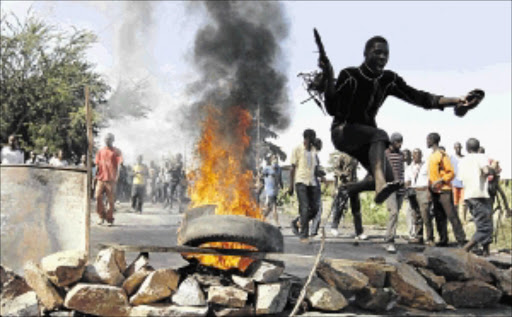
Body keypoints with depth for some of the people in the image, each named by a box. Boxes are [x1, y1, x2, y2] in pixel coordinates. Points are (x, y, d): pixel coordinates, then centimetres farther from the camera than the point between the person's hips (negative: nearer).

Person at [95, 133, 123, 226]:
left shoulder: (116, 151, 3)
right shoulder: (101, 151, 14)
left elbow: (119, 165, -6)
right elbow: (97, 165, 16)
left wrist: (116, 176, -20)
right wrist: (95, 176, 10)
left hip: (110, 179, -3)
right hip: (101, 178, 3)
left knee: (111, 200, -1)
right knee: (98, 196, -8)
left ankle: (110, 219, 9)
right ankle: (102, 216, 8)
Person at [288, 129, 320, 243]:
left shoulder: (314, 150, 17)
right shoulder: (297, 149, -1)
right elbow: (293, 168, -3)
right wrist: (291, 185, -7)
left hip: (312, 182, 6)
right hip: (300, 181, -6)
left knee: (314, 208, -2)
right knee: (304, 208, -12)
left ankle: (297, 222, 21)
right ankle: (304, 235, -8)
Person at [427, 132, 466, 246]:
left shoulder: (442, 155, -10)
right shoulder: (431, 156, 15)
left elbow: (451, 173, -13)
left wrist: (440, 181, -23)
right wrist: (430, 186, 16)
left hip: (444, 190, -8)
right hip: (434, 191, 8)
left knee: (452, 215, -8)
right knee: (439, 217, 9)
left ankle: (461, 240, -6)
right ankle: (443, 240, 15)